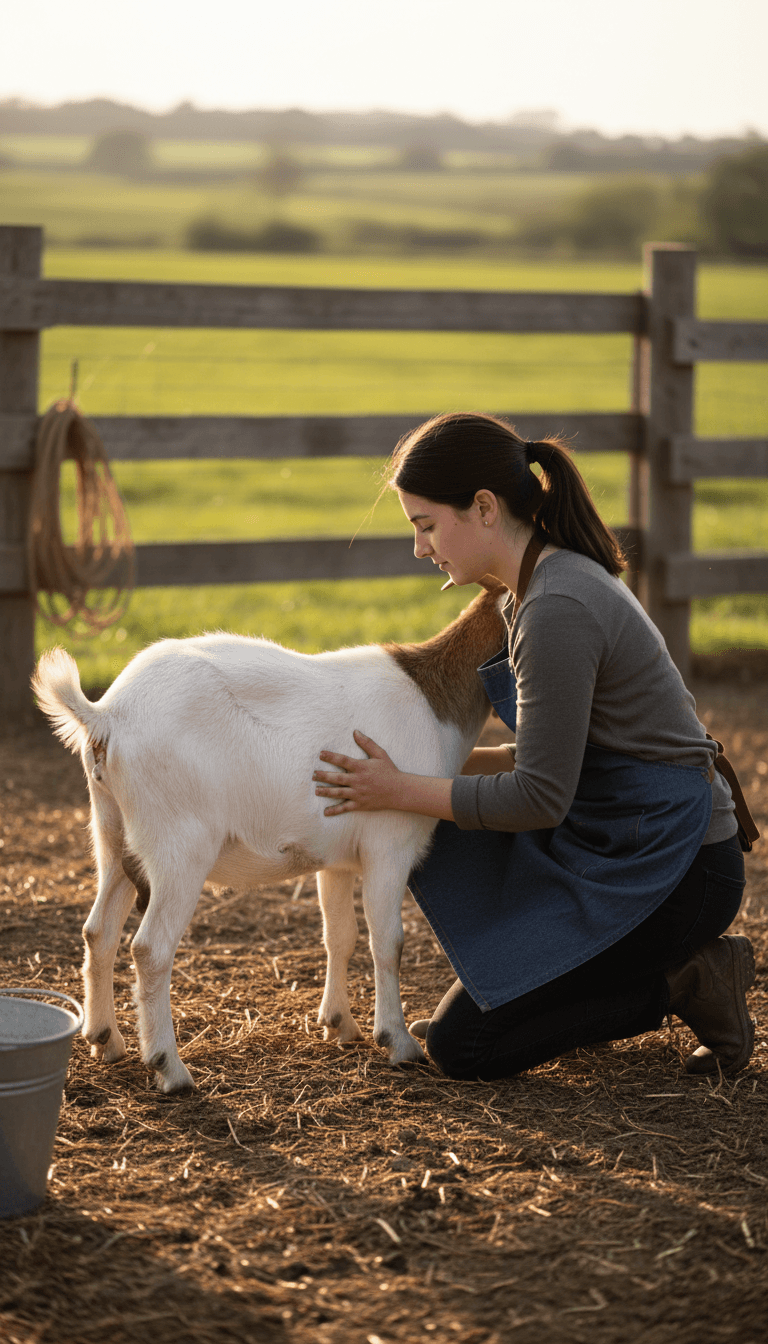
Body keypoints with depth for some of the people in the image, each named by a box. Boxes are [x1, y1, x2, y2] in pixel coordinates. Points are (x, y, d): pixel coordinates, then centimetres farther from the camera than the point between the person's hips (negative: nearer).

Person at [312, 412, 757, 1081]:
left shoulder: (557, 611, -22)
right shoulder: (563, 578, 10)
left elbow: (540, 798, -19)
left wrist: (401, 791, -11)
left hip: (673, 875, -10)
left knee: (461, 1047, -7)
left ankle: (682, 984, -1)